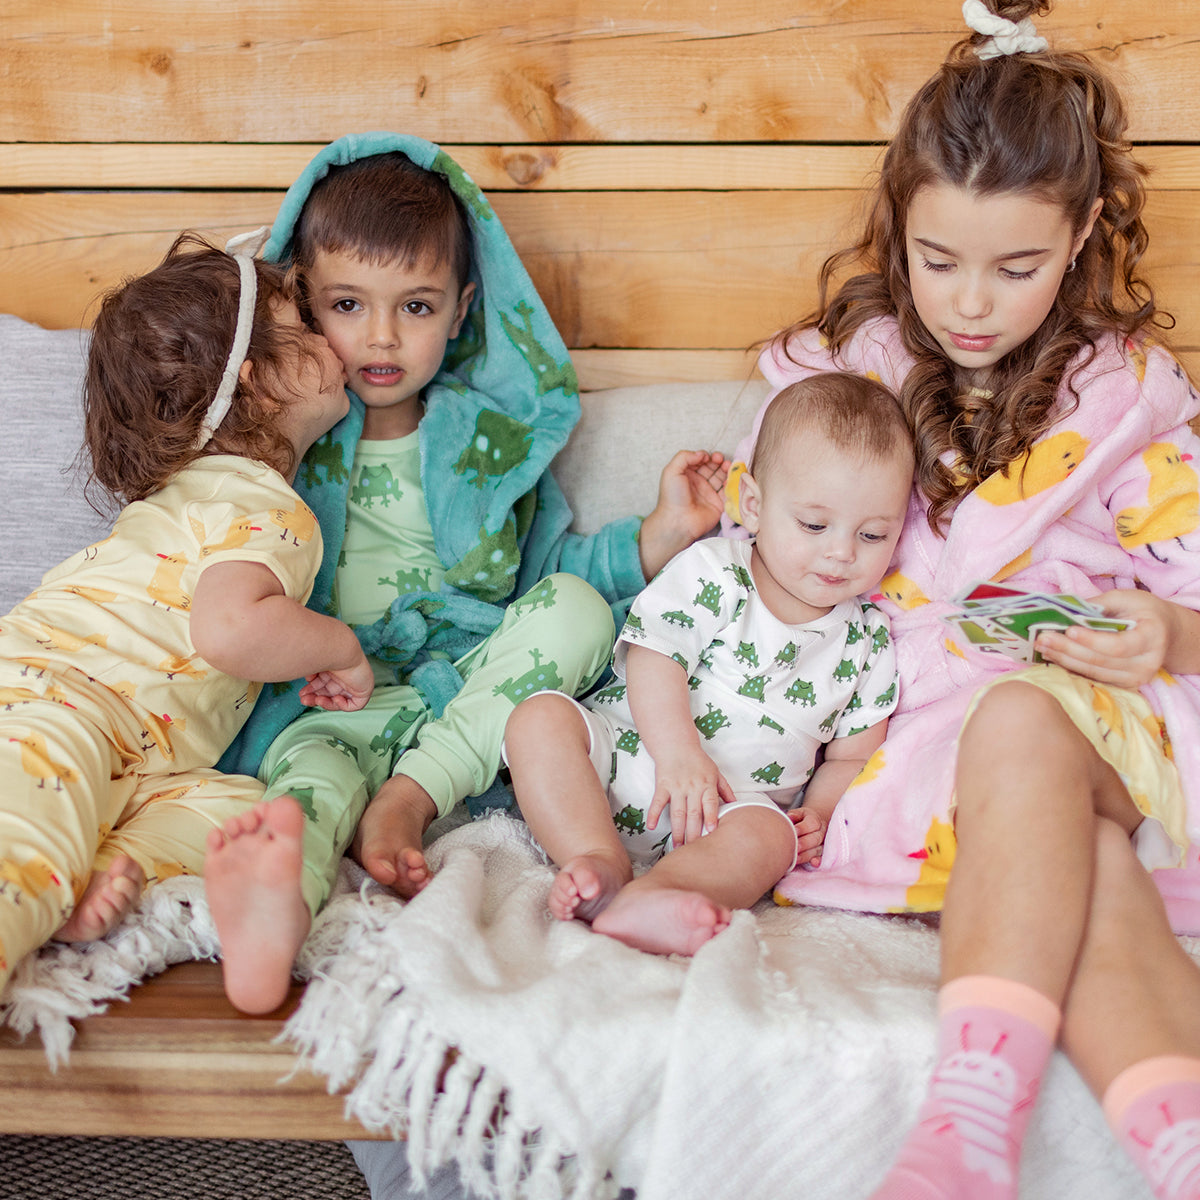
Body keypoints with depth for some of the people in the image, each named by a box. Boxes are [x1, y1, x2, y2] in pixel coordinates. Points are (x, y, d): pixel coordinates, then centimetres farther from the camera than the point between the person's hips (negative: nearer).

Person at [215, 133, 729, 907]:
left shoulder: (491, 436, 13)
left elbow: (552, 565, 19)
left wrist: (661, 534, 2)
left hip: (471, 690, 3)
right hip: (324, 703, -2)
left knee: (577, 608, -21)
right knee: (315, 782, -33)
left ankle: (410, 794, -28)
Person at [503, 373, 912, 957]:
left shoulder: (869, 642, 6)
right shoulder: (710, 572, -4)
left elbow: (852, 755, 9)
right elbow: (652, 659, -14)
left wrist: (819, 812, -12)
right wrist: (678, 752, -30)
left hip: (741, 803, 1)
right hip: (632, 750, 0)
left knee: (769, 837, -32)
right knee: (539, 719, -23)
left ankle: (643, 900, -55)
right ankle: (601, 864, -35)